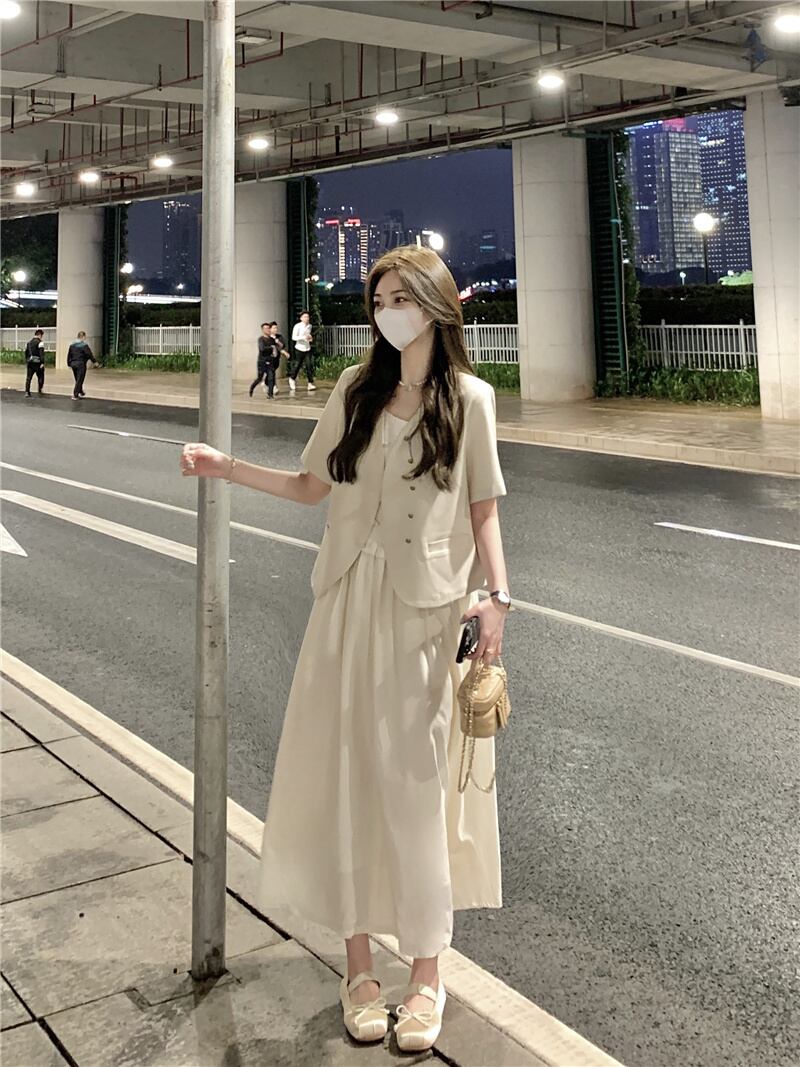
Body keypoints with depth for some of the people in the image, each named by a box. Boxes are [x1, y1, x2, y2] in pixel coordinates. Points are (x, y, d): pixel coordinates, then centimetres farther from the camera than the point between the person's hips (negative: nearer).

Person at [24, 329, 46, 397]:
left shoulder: (28, 343, 16)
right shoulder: (40, 342, -7)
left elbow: (26, 353, 20)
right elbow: (41, 353, -17)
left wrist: (26, 362, 27)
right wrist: (42, 363, -20)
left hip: (29, 362, 6)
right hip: (37, 362, -6)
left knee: (28, 378, 4)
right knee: (40, 377, 7)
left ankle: (27, 392, -4)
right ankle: (40, 391, 8)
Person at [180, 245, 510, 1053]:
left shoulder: (469, 398, 0)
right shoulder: (357, 390, 8)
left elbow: (483, 510, 2)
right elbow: (313, 487, 13)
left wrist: (496, 596, -10)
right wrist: (229, 469, 3)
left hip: (425, 608, -3)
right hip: (349, 601, 3)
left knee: (415, 785, 1)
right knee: (344, 777, 5)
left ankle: (425, 975, 16)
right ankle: (359, 964, 20)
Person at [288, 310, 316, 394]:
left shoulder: (309, 326, 6)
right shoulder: (297, 326, -10)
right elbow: (294, 337, -16)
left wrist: (310, 337, 1)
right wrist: (304, 337, -29)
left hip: (307, 349, 4)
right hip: (299, 349, -4)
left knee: (310, 366, -8)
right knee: (297, 365, 6)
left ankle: (310, 384, -8)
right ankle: (292, 379, 33)